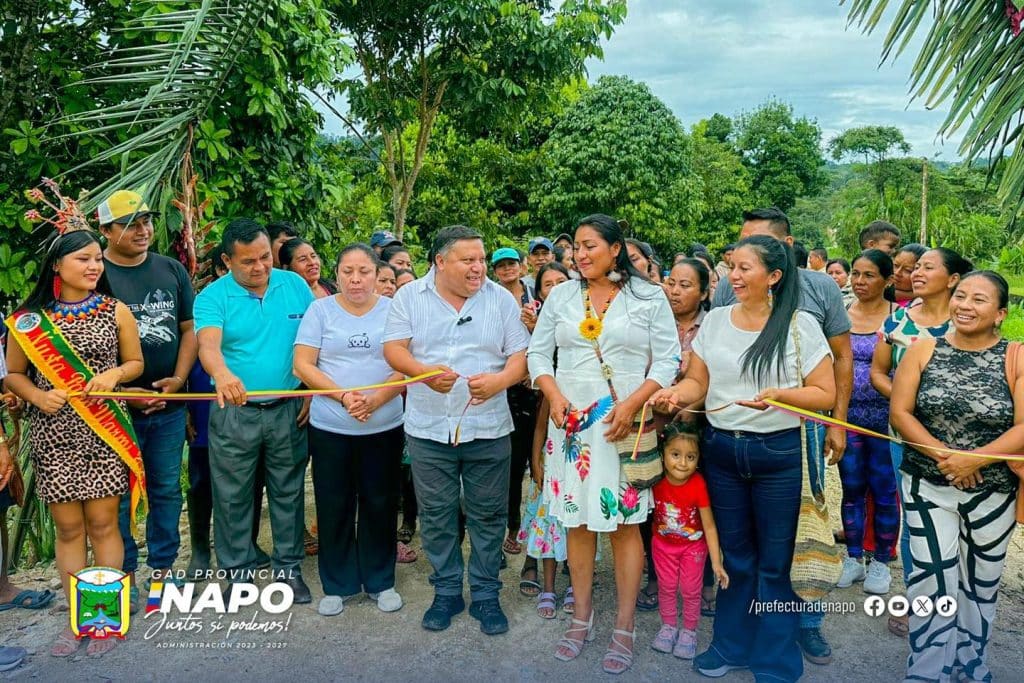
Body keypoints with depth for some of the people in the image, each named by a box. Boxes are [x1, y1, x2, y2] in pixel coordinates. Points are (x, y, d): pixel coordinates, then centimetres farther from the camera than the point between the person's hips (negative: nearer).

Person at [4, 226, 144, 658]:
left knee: (102, 523, 5)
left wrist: (114, 373, -12)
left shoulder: (116, 311, 2)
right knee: (68, 527, 7)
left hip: (104, 431, 0)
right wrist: (38, 396, -11)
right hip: (53, 435, 0)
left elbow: (135, 363, 9)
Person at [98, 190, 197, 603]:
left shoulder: (172, 271, 7)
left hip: (169, 405, 4)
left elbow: (189, 329, 9)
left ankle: (163, 566, 27)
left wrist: (179, 378, -4)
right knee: (118, 494, 6)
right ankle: (123, 575, 20)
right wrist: (121, 391, -12)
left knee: (167, 489, 12)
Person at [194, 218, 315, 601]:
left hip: (289, 409, 2)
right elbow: (208, 344, -25)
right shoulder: (213, 297, -7)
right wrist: (221, 373, -47)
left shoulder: (295, 286, 1)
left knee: (289, 492, 12)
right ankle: (238, 573, 25)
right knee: (232, 497, 8)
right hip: (234, 412, -2)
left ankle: (288, 568, 27)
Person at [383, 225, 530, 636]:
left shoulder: (500, 298, 2)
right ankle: (446, 592, 28)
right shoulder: (410, 297, 2)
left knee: (487, 515, 8)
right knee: (436, 516, 10)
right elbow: (393, 349, -4)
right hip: (428, 429, 0)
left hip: (488, 429, 0)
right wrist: (425, 371, -23)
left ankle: (486, 595, 24)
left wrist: (498, 380, -20)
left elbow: (521, 354, 1)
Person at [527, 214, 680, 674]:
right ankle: (582, 618, 24)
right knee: (577, 521, 9)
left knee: (624, 523, 2)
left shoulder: (649, 297, -1)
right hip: (572, 422, 3)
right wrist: (554, 397, -7)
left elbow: (667, 361, -3)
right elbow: (538, 352, 9)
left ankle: (624, 628, 15)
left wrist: (631, 405, -15)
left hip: (625, 424, -3)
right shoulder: (561, 296, 7)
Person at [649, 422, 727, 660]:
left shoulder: (698, 484, -30)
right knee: (666, 587, 15)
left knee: (691, 590, 10)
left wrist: (716, 562, -21)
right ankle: (668, 626, 36)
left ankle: (689, 631, 31)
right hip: (663, 544, 2)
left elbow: (709, 525, -22)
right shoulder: (656, 481, -24)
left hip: (693, 545, -2)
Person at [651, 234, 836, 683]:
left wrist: (778, 394, -22)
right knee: (735, 556, 16)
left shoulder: (801, 325, -6)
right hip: (721, 449, 3)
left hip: (777, 454, -3)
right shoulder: (715, 320, 4)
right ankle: (731, 645, 34)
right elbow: (697, 381, 6)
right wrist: (674, 393, -15)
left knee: (774, 562, 7)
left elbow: (825, 395, -6)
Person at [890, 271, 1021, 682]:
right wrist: (942, 455, -19)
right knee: (934, 581, -4)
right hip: (927, 486, 0)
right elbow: (900, 412, -6)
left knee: (980, 584, 16)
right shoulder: (923, 351, -2)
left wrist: (975, 459, -24)